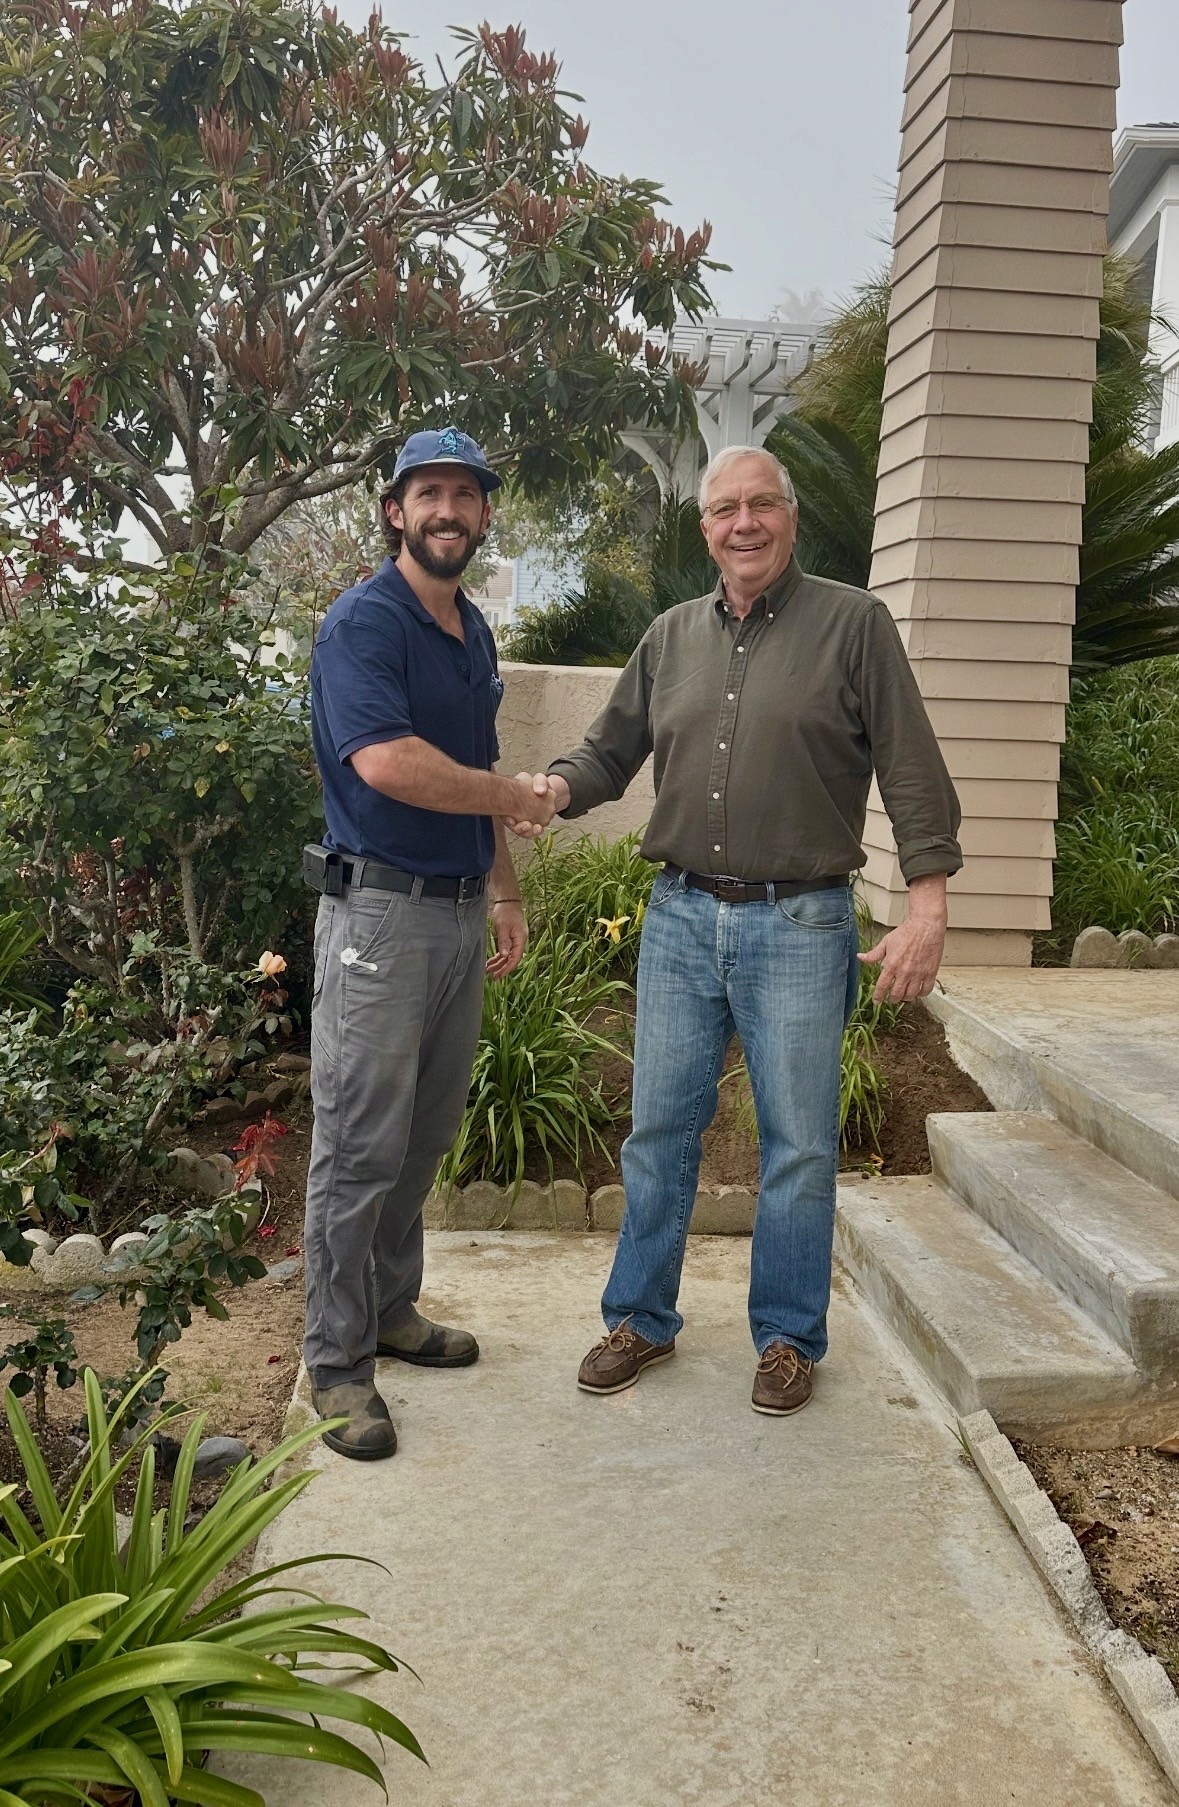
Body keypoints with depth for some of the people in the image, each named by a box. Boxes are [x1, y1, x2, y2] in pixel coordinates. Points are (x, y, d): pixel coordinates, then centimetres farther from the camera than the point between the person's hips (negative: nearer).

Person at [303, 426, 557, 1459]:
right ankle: (338, 1361, 9)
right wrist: (515, 798, -13)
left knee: (427, 1135, 15)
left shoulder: (474, 632, 15)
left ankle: (392, 1310, 30)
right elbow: (385, 761, -27)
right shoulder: (365, 622, -11)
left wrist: (506, 892, 18)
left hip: (461, 911, 8)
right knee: (361, 1144, -2)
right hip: (380, 910, -8)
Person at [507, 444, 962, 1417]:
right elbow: (611, 751, 13)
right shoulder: (672, 635, 11)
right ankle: (642, 1319, 27)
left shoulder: (853, 623, -2)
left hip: (800, 925, -4)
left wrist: (928, 901, -13)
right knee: (659, 1128, 10)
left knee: (798, 1144, 7)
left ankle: (789, 1337, 24)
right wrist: (557, 788, -9)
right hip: (681, 916, 4)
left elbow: (912, 771, -5)